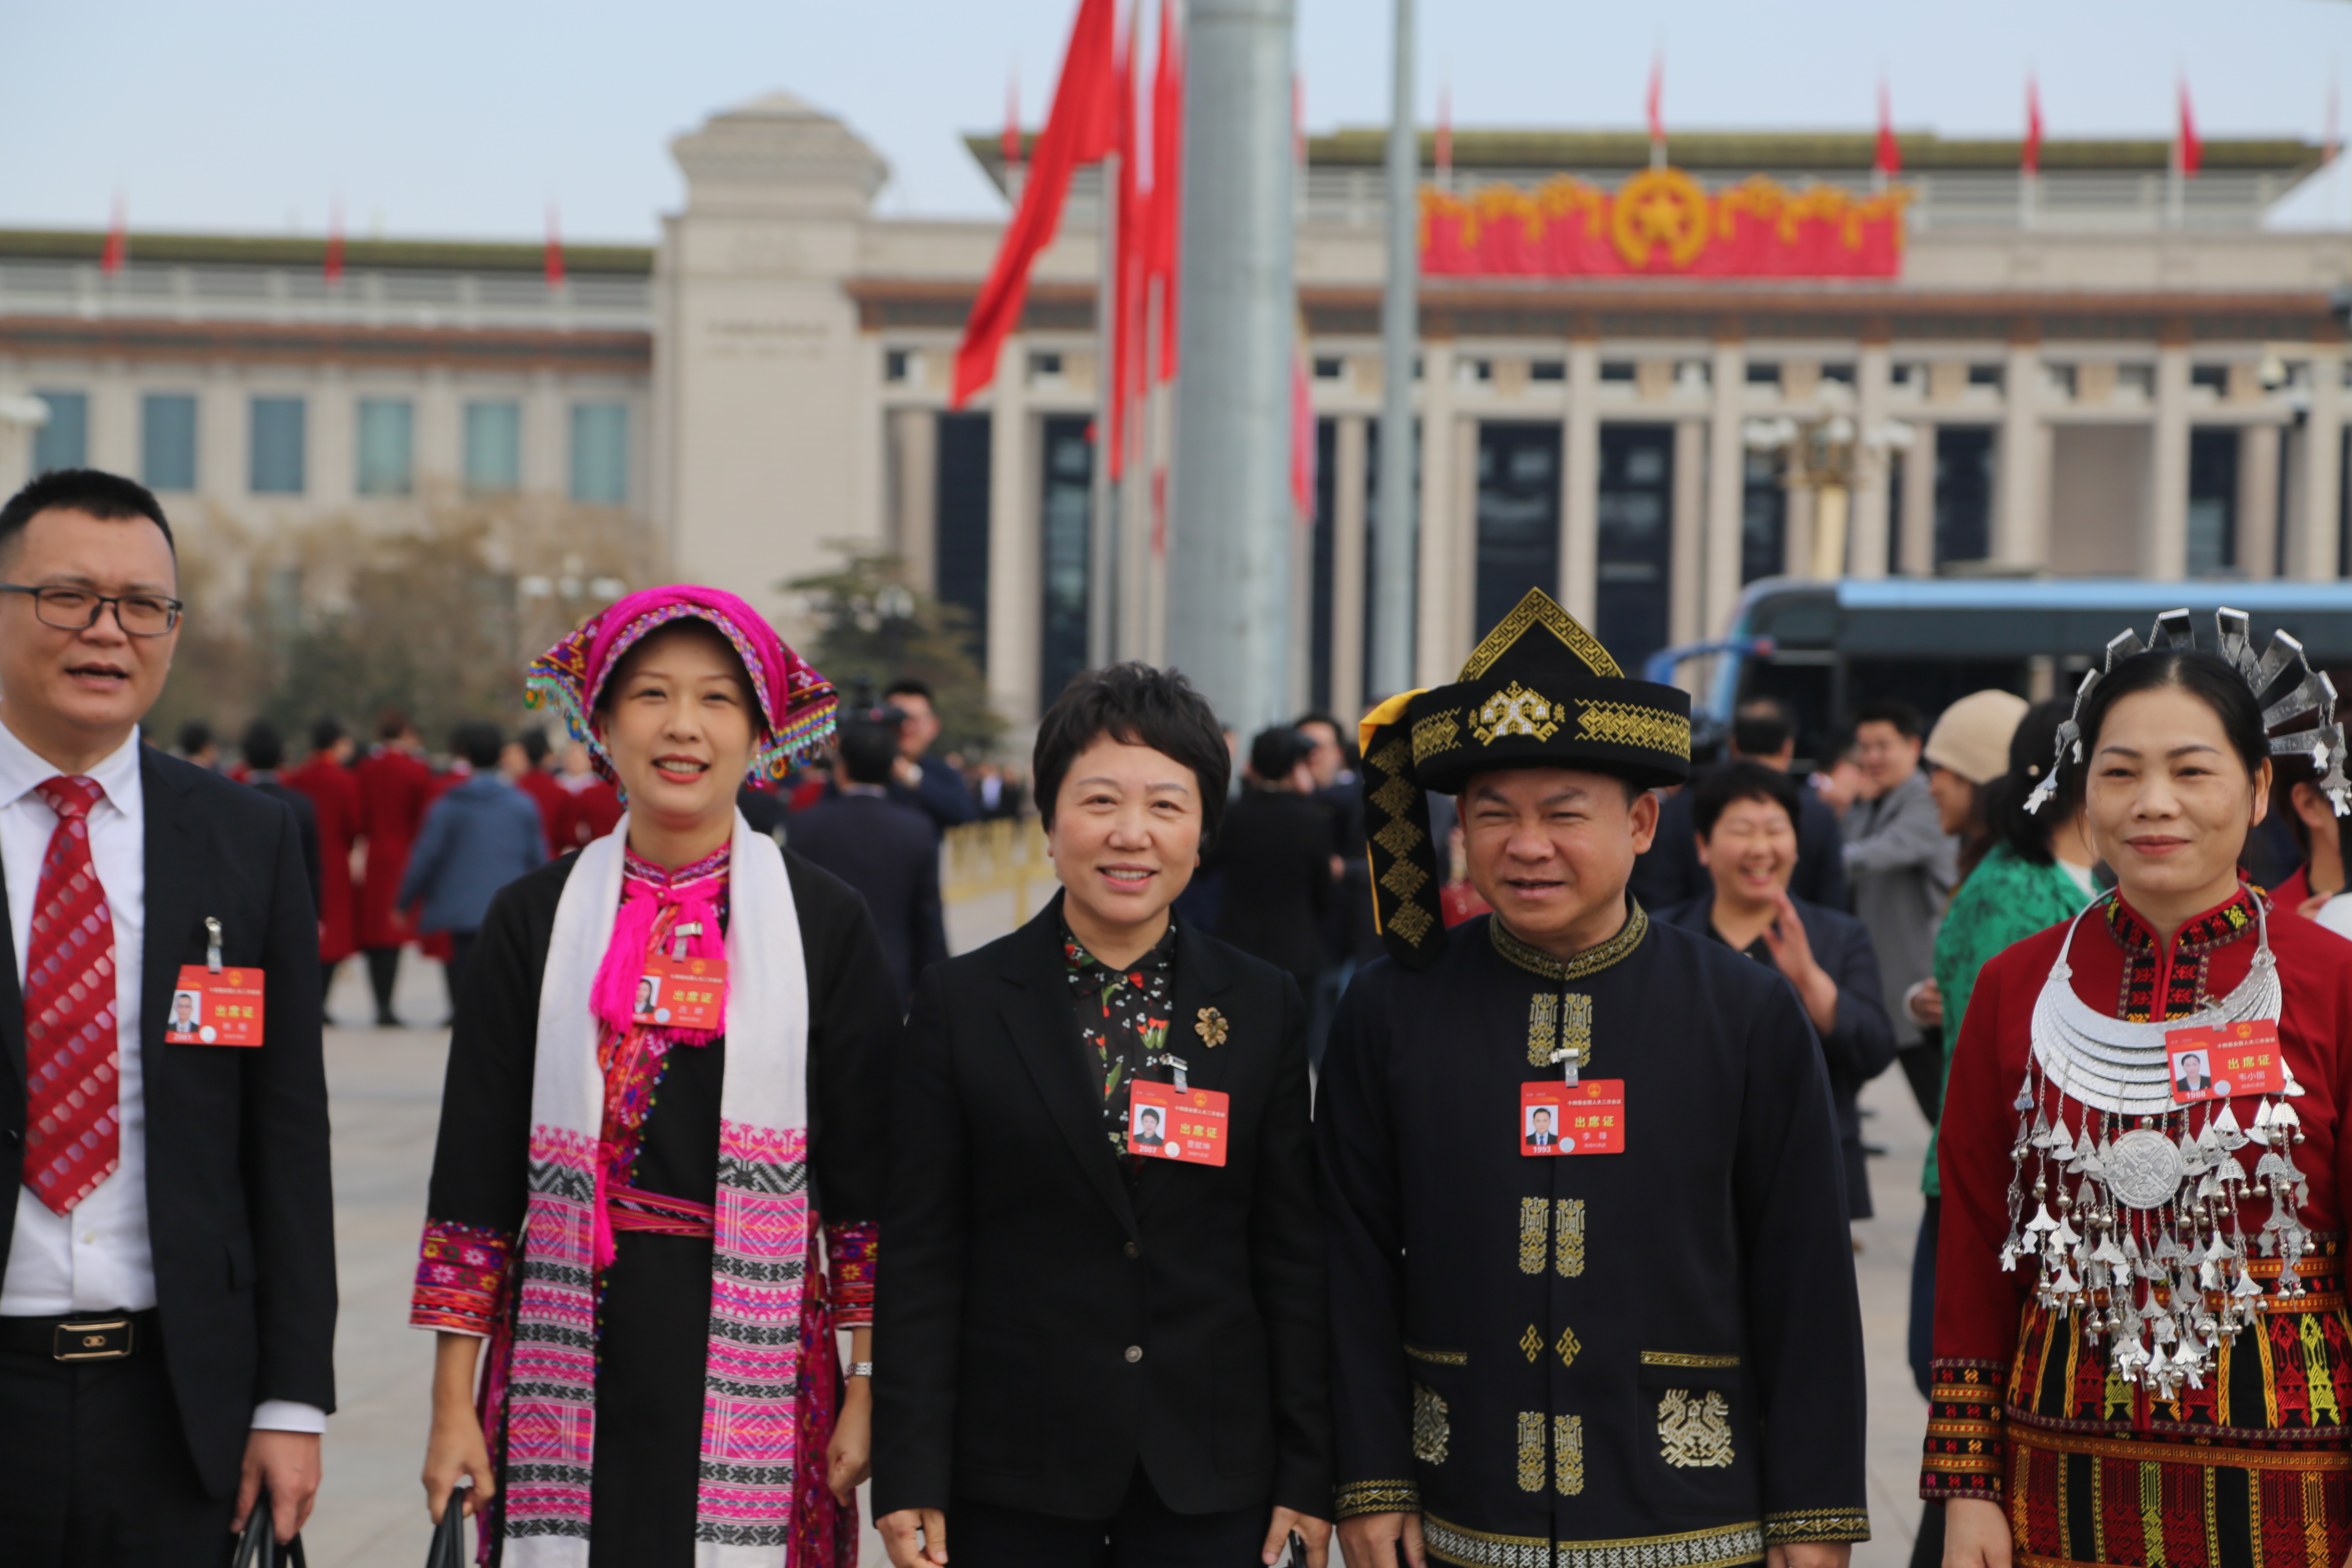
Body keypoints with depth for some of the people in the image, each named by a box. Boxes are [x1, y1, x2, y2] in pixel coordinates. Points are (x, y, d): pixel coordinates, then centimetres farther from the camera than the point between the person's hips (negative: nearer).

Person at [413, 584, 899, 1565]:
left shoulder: (825, 923, 4)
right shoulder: (535, 920, 6)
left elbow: (869, 1179, 4)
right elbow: (474, 1171, 6)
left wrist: (870, 1392, -2)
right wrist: (453, 1404, 2)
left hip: (759, 1368, 0)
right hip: (570, 1363, 1)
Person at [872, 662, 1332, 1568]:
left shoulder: (1265, 1010, 4)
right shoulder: (962, 1005, -1)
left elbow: (1293, 1255, 5)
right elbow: (921, 1258, -1)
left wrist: (1309, 1470, 2)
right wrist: (911, 1476, -5)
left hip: (1211, 1479, 1)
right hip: (1014, 1476, -1)